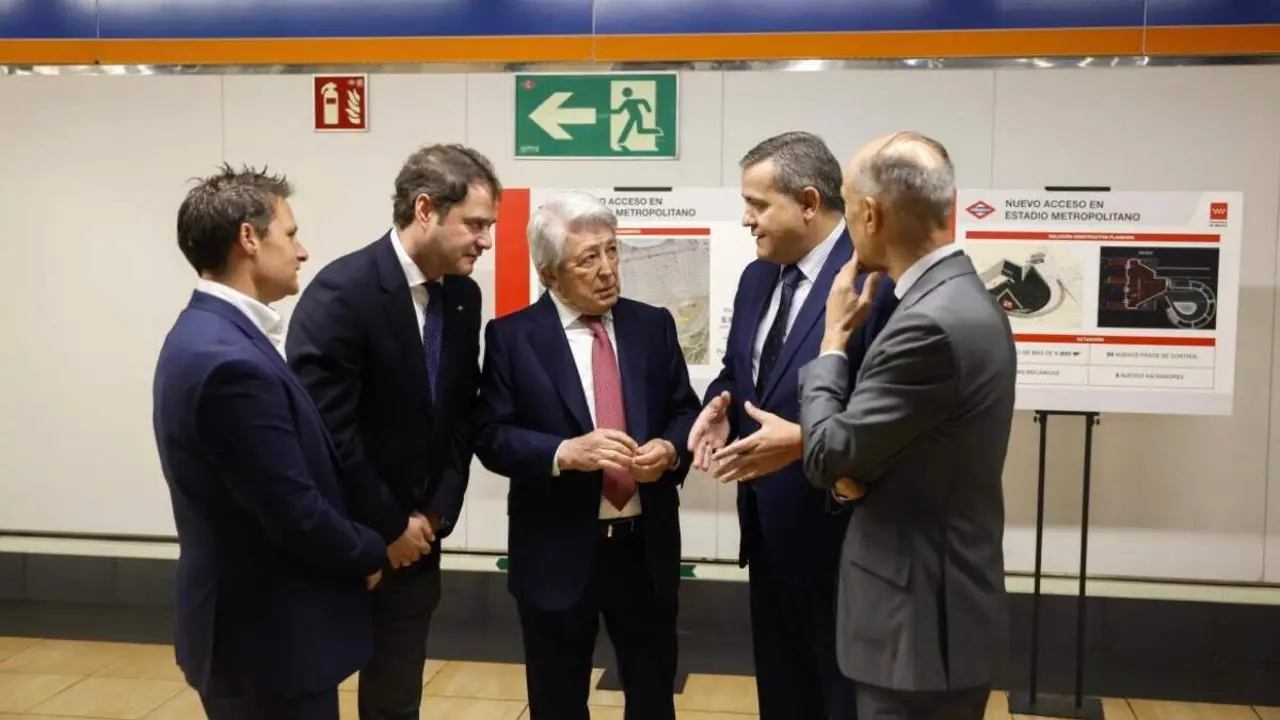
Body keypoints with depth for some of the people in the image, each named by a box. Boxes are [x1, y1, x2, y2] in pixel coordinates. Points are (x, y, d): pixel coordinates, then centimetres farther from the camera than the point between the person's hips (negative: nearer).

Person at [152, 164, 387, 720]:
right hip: (269, 641, -10)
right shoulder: (231, 362, -26)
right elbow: (296, 515, -24)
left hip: (256, 624, 10)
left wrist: (361, 545, 9)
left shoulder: (210, 335, 6)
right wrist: (371, 552, -6)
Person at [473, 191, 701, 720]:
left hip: (647, 546, 3)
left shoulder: (653, 324, 3)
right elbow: (491, 437, -9)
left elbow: (685, 411, 7)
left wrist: (670, 448, -15)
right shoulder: (511, 336, -5)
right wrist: (564, 452, -25)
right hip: (557, 552, -2)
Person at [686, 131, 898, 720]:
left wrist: (805, 441, -27)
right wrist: (719, 409, -2)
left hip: (836, 537, -8)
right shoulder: (758, 278, 9)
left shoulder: (876, 278, -19)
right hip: (769, 532, 8)